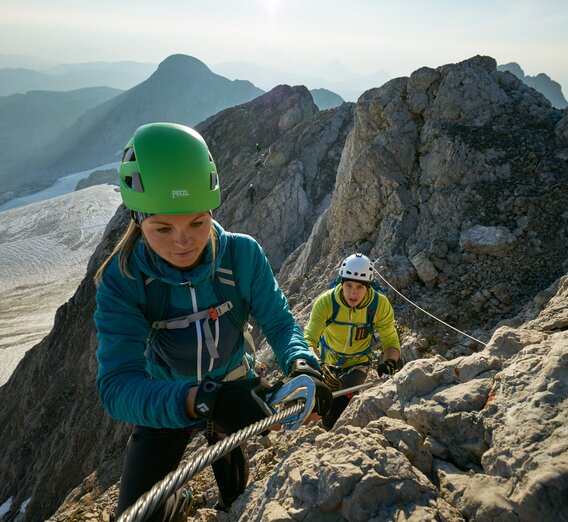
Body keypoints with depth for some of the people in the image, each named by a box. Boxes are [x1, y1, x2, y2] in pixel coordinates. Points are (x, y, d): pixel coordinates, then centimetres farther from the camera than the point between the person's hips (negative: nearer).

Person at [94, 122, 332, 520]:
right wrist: (202, 400, -55)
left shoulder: (242, 254, -27)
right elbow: (118, 386, -38)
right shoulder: (121, 281, -30)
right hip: (164, 403, -1)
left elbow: (279, 321, -20)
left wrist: (300, 363, -43)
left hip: (234, 384, 2)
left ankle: (222, 446, 59)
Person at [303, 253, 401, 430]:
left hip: (358, 363, 0)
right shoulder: (325, 302, -29)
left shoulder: (380, 305, -25)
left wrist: (389, 362, -40)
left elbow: (391, 342, -18)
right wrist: (318, 366, -52)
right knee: (327, 421, 10)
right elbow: (309, 340, -34)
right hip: (328, 362, 1)